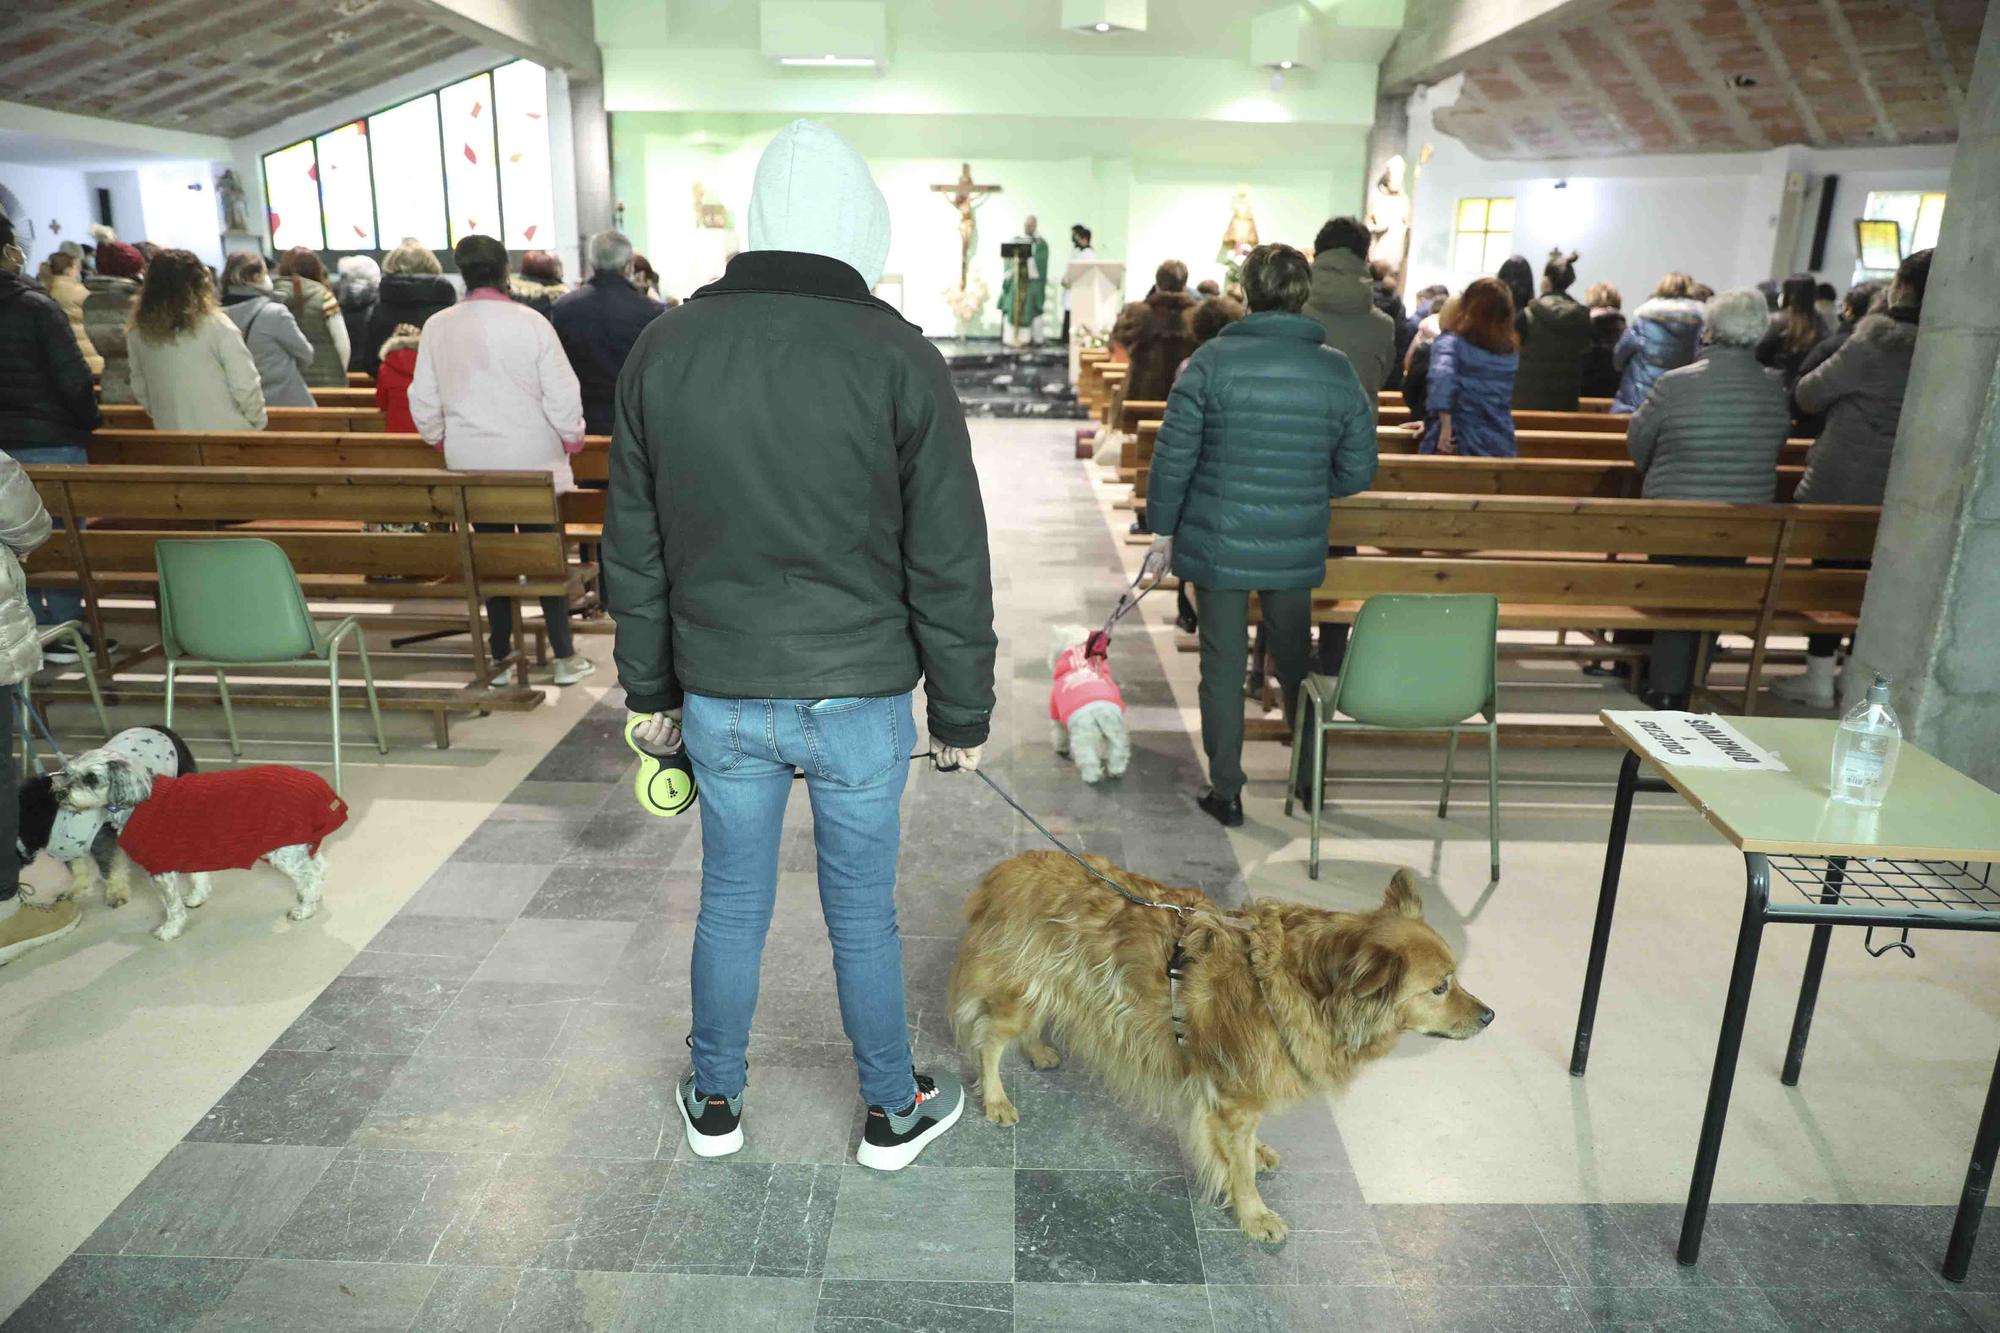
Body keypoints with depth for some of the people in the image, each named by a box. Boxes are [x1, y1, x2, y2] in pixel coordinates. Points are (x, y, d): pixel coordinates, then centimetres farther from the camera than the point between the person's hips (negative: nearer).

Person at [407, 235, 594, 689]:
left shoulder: (437, 327, -2)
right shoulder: (530, 323, -12)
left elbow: (423, 401, 2)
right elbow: (562, 396, -11)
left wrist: (440, 439, 19)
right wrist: (572, 439, 6)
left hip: (471, 463, 3)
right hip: (532, 460, -2)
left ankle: (500, 655, 17)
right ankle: (564, 656, 10)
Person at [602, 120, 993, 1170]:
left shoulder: (664, 347, -1)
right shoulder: (897, 357, -12)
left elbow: (634, 551, 5)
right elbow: (950, 563, -9)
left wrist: (650, 689, 16)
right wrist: (962, 713, 2)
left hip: (720, 697, 3)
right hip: (859, 698, -2)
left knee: (731, 904, 19)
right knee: (863, 915, 13)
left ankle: (714, 1103, 38)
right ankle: (892, 1112, 34)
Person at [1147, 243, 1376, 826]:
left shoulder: (1212, 361, -10)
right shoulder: (1339, 371, -2)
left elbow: (1173, 458, -9)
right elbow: (1357, 473, 2)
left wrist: (1163, 523, 5)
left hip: (1217, 544, -2)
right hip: (1297, 550, 3)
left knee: (1223, 667, 8)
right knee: (1297, 663, 19)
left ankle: (1226, 791, 15)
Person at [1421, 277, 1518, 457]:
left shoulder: (1452, 342, -7)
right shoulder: (1511, 351, 10)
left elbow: (1441, 377, -28)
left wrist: (1445, 425, -24)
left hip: (1458, 444, -5)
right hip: (1500, 447, 5)